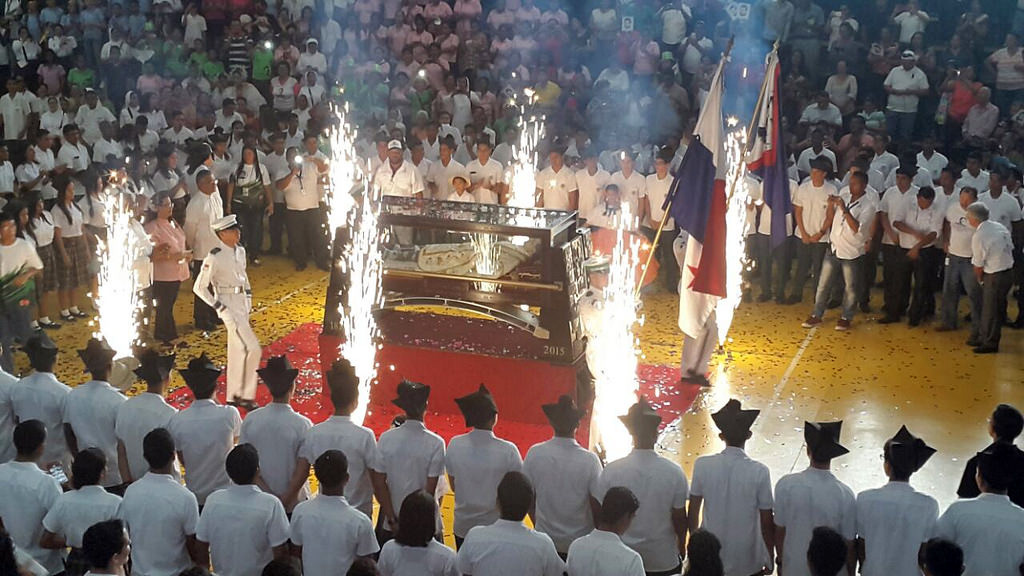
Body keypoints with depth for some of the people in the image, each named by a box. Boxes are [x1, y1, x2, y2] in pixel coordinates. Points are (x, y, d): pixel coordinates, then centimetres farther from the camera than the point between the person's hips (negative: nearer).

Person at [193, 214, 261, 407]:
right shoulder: (214, 258, -16)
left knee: (238, 351, 14)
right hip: (229, 306, -8)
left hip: (242, 303, 8)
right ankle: (245, 395, -3)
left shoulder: (240, 251, 6)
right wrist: (219, 307, -15)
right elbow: (199, 287, -13)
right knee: (252, 348, -14)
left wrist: (248, 298, 15)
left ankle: (234, 395, 24)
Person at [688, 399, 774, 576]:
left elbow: (693, 511, -3)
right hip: (748, 561, -2)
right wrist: (770, 556, 4)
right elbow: (767, 521, -11)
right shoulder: (759, 472, -18)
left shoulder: (702, 465, -13)